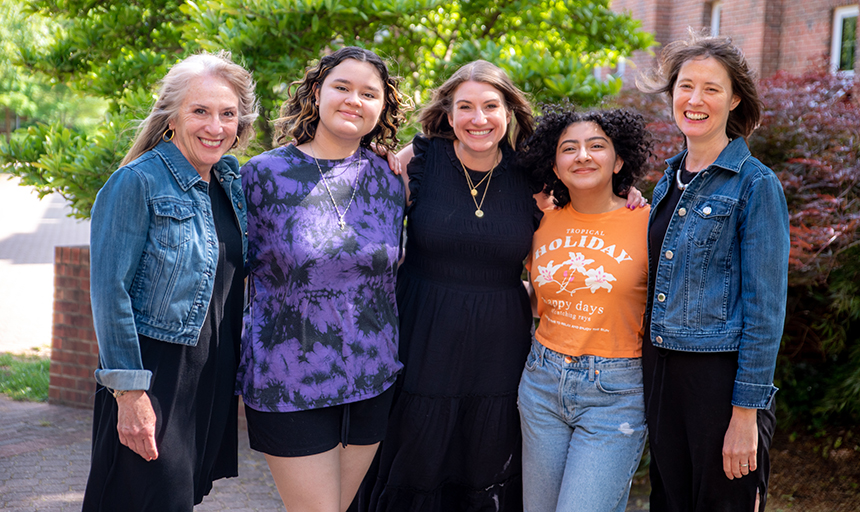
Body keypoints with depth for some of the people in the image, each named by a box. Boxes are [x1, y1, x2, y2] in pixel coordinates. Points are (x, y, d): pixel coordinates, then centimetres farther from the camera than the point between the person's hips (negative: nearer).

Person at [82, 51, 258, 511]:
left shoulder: (232, 182, 8)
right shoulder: (137, 183, -11)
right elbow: (109, 292, -15)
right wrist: (129, 391, -18)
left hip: (214, 381, 6)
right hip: (153, 380, -6)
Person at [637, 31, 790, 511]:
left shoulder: (755, 184, -10)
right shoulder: (670, 178, 10)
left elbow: (765, 309, -13)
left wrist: (746, 413, -16)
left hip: (721, 377, -6)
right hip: (662, 372, 7)